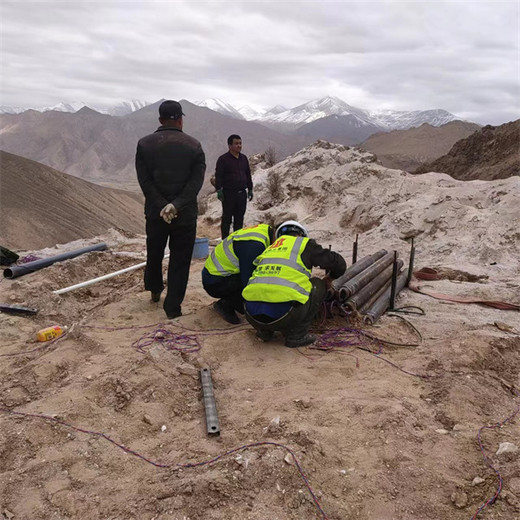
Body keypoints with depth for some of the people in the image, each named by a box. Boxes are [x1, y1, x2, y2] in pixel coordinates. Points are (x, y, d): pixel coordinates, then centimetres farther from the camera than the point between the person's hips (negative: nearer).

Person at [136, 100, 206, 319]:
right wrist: (176, 205, -20)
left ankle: (154, 289, 45)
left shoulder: (144, 144, 0)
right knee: (180, 260, 7)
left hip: (155, 213, 2)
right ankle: (173, 307, 8)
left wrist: (161, 207, -13)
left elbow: (145, 181, -8)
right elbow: (196, 181, -13)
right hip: (185, 215, -2)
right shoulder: (194, 145, -3)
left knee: (154, 253, 24)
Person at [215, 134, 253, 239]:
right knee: (227, 218, -2)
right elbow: (218, 176, -8)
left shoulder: (244, 158, 15)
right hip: (228, 194, -6)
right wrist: (219, 190, -15)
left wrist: (250, 190, 18)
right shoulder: (223, 159, -4)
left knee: (239, 218, 9)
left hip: (242, 193, 6)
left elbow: (248, 175, 21)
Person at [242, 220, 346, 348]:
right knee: (318, 286, 18)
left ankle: (264, 330, 22)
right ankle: (296, 335, 12)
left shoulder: (269, 249, 29)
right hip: (282, 315, -6)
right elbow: (339, 264, 16)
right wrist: (330, 278, 38)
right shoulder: (304, 244, 13)